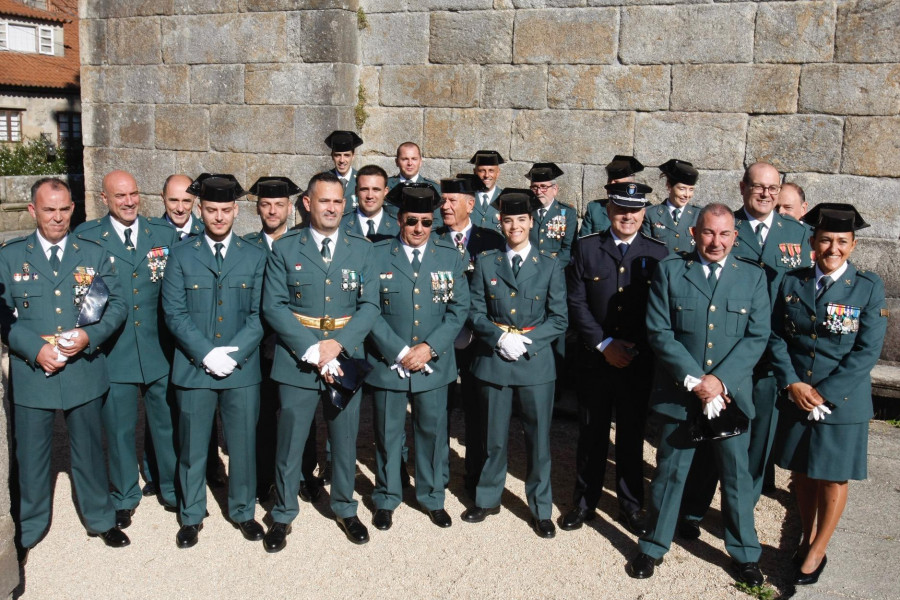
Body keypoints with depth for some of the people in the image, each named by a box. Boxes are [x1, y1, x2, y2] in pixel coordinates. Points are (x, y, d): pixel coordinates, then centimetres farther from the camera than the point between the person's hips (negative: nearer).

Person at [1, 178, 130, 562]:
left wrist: (90, 336, -16)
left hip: (84, 370, 1)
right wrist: (36, 348, -16)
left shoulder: (94, 255, 5)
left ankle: (101, 519, 32)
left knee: (89, 451, 14)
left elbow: (117, 305, 1)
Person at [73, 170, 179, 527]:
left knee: (166, 424, 14)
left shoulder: (164, 233, 3)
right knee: (119, 429, 12)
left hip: (159, 350, 1)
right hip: (113, 350, -1)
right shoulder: (86, 237, -1)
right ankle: (124, 497, 33)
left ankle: (172, 488, 35)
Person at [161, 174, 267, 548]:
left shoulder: (254, 257, 4)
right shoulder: (181, 255, 3)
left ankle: (243, 511, 28)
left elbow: (259, 314, -1)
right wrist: (208, 354, -14)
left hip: (243, 369, 1)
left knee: (243, 444, 9)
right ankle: (191, 515, 28)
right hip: (194, 369, 0)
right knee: (192, 447, 10)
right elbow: (174, 313, -4)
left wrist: (233, 353, -13)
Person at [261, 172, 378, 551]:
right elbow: (273, 306, -7)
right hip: (297, 360, -1)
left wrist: (339, 343, -15)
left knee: (344, 441, 14)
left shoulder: (361, 249, 4)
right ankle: (283, 514, 27)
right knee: (289, 442, 7)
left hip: (346, 358, 2)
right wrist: (311, 351, -16)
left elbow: (369, 305, -1)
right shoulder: (285, 248, -1)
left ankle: (345, 508, 34)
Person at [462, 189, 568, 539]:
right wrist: (501, 337, -16)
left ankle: (541, 509, 23)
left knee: (539, 438, 6)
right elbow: (476, 313, 2)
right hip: (493, 361, 1)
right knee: (494, 437, 13)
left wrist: (525, 339, -15)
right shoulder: (486, 263, 4)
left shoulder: (549, 266, 2)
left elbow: (559, 319, -1)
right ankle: (488, 499, 31)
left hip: (536, 362, -1)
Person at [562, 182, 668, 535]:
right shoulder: (585, 248, 0)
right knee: (591, 434, 11)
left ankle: (631, 505, 28)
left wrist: (637, 349, -9)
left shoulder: (657, 253, 1)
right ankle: (585, 502, 27)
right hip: (596, 359, 0)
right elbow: (576, 303, -4)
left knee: (632, 436, 12)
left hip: (640, 363, 0)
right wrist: (604, 344, -12)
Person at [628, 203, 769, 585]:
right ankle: (654, 547, 29)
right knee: (669, 473, 11)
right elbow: (659, 332, -7)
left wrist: (720, 380, -15)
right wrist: (694, 380, -15)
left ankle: (745, 553, 32)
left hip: (731, 394, 1)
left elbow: (757, 337, -3)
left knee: (737, 475, 12)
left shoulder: (753, 277, 3)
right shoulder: (669, 271, -1)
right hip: (677, 393, -1)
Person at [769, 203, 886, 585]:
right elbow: (776, 337, 1)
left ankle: (817, 552, 25)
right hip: (795, 396, 3)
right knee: (800, 472, 15)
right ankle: (807, 537, 36)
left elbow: (867, 351, -12)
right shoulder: (792, 282, 1)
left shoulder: (869, 288, -8)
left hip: (842, 401, -3)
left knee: (832, 478, 8)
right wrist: (792, 383, -12)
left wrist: (824, 394, -17)